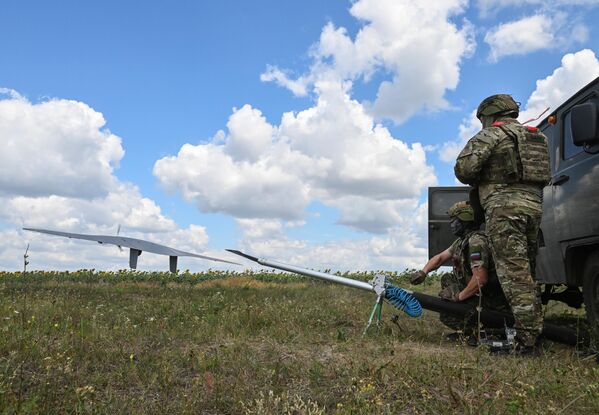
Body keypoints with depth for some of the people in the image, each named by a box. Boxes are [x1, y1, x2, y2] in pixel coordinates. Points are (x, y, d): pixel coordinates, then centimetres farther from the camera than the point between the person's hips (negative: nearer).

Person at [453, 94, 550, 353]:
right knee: (527, 273, 13)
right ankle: (535, 332, 14)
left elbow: (463, 168, -10)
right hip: (534, 205, 8)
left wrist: (477, 182, 10)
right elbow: (544, 176, 23)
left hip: (504, 205, -8)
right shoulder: (537, 137, 22)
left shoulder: (492, 134, -1)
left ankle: (526, 339, -12)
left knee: (513, 273, -10)